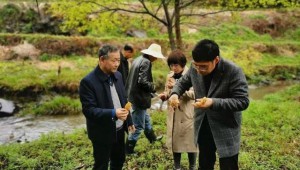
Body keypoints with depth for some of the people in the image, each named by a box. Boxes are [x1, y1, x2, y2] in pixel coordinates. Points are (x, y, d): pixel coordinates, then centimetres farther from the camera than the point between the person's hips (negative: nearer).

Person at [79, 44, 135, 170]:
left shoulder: (117, 75, 2)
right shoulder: (88, 82, -20)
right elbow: (88, 110, -24)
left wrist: (129, 121, 14)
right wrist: (112, 113, -35)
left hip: (119, 129, 7)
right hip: (102, 133, -7)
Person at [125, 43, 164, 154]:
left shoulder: (138, 59, 8)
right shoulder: (146, 62, -20)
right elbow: (143, 82, -27)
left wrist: (150, 90, 13)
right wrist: (153, 87, -9)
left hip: (133, 94, 10)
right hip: (139, 97, -10)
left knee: (146, 119, 29)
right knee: (138, 126, 4)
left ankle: (152, 137, 49)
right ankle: (128, 149, 15)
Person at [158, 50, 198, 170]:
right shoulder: (170, 76, 7)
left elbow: (193, 94, -20)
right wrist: (165, 95, -6)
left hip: (187, 115, -5)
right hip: (173, 114, 5)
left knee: (190, 141, 7)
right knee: (175, 141, 14)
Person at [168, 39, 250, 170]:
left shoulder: (233, 71, -22)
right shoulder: (195, 68, -7)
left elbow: (243, 101, -22)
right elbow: (183, 82, 11)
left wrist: (213, 102, -32)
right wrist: (175, 93, -12)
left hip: (226, 129, -5)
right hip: (203, 127, 5)